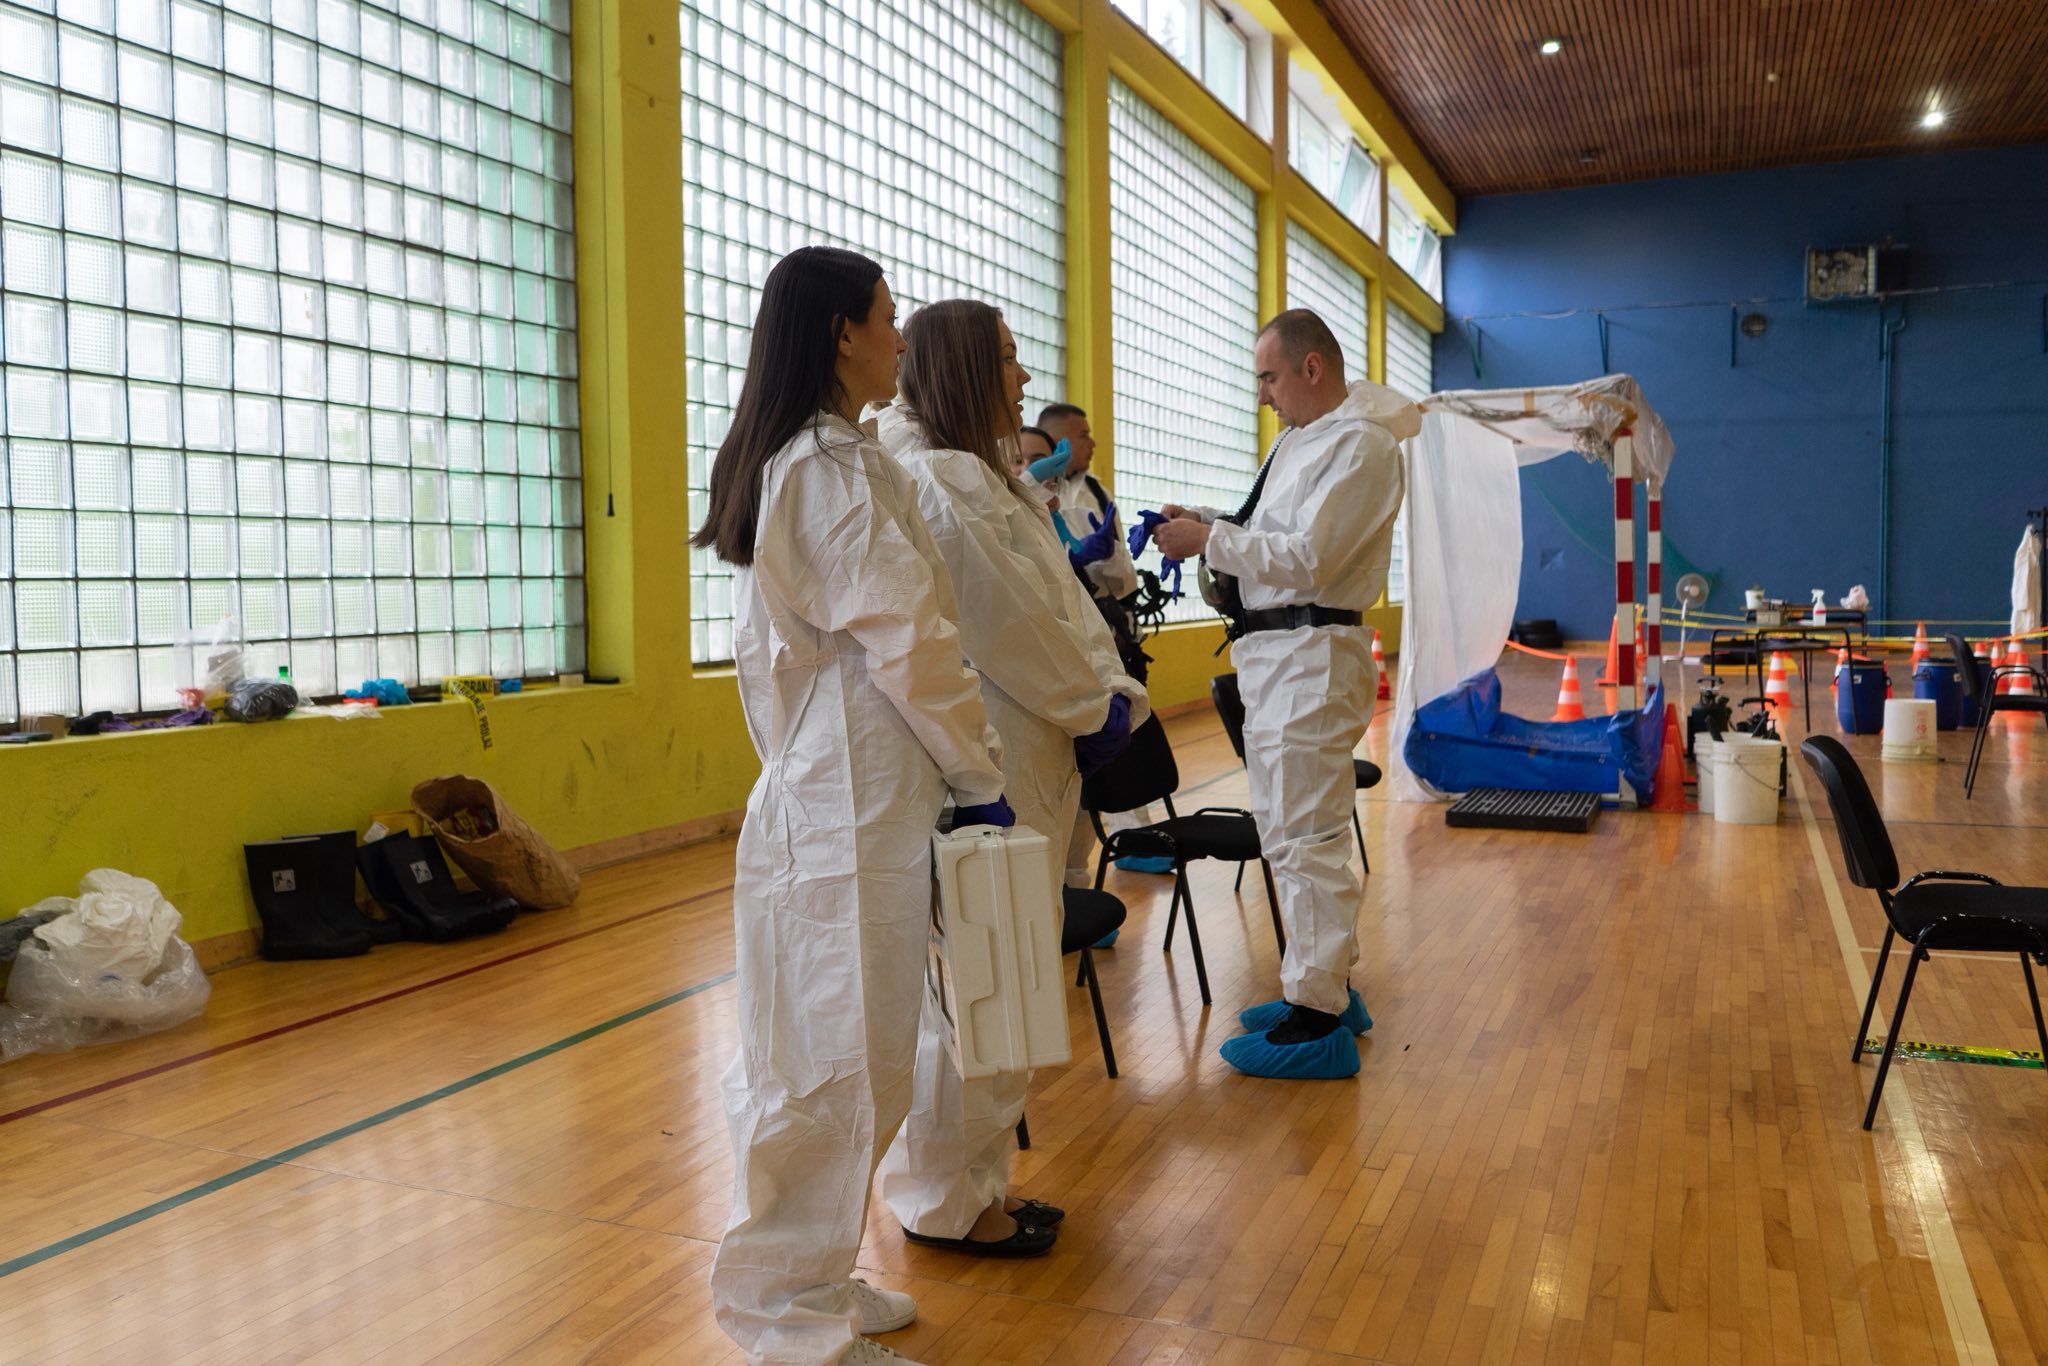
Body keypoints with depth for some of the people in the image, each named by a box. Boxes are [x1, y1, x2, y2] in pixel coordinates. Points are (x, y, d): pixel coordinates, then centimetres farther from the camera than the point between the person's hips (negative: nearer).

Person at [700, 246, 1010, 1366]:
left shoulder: (770, 465, 16)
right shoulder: (843, 467, -15)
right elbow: (911, 645, -17)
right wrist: (980, 779, -7)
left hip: (805, 791, 10)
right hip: (859, 805, -10)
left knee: (812, 1057, 16)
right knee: (842, 1065, -1)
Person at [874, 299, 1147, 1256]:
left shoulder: (977, 476, 19)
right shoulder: (936, 481, -15)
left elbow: (1059, 602, 16)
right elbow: (1011, 621, -18)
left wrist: (1111, 694, 4)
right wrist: (1093, 708, -7)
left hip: (1022, 762, 11)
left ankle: (976, 1182, 30)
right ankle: (949, 1202, 15)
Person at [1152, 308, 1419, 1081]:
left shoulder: (1360, 443, -13)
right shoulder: (1302, 438, 18)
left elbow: (1307, 557, -20)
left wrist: (1210, 539, -13)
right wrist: (1207, 525, 6)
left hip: (1312, 659, -11)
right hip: (1275, 653, 11)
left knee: (1307, 840, -7)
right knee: (1289, 835, 17)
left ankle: (1319, 1023, 0)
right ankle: (1324, 986, 29)